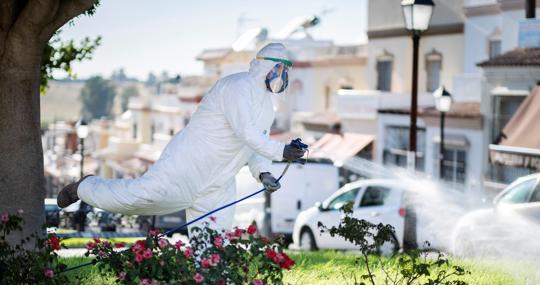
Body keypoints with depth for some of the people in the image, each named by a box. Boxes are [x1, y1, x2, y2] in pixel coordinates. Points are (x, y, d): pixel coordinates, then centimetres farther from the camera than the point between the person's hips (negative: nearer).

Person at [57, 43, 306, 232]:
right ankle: (86, 187, 9)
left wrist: (263, 173, 0)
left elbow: (255, 146, 19)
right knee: (143, 195, -16)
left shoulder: (266, 104, 18)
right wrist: (280, 151, -31)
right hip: (190, 164, -9)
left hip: (218, 184, 9)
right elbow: (244, 131, -24)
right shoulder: (238, 86, -11)